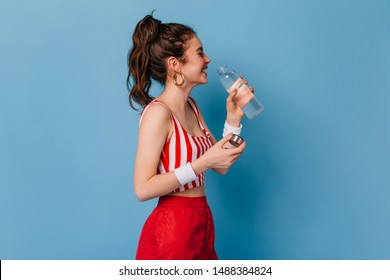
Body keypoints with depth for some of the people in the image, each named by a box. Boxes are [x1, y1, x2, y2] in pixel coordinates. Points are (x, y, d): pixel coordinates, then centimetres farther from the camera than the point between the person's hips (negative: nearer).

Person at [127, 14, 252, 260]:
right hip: (171, 229, -8)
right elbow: (143, 189, -22)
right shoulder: (158, 112, -18)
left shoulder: (191, 106, 7)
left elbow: (221, 166, 7)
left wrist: (234, 118, -2)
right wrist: (203, 163, -23)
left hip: (202, 223, 8)